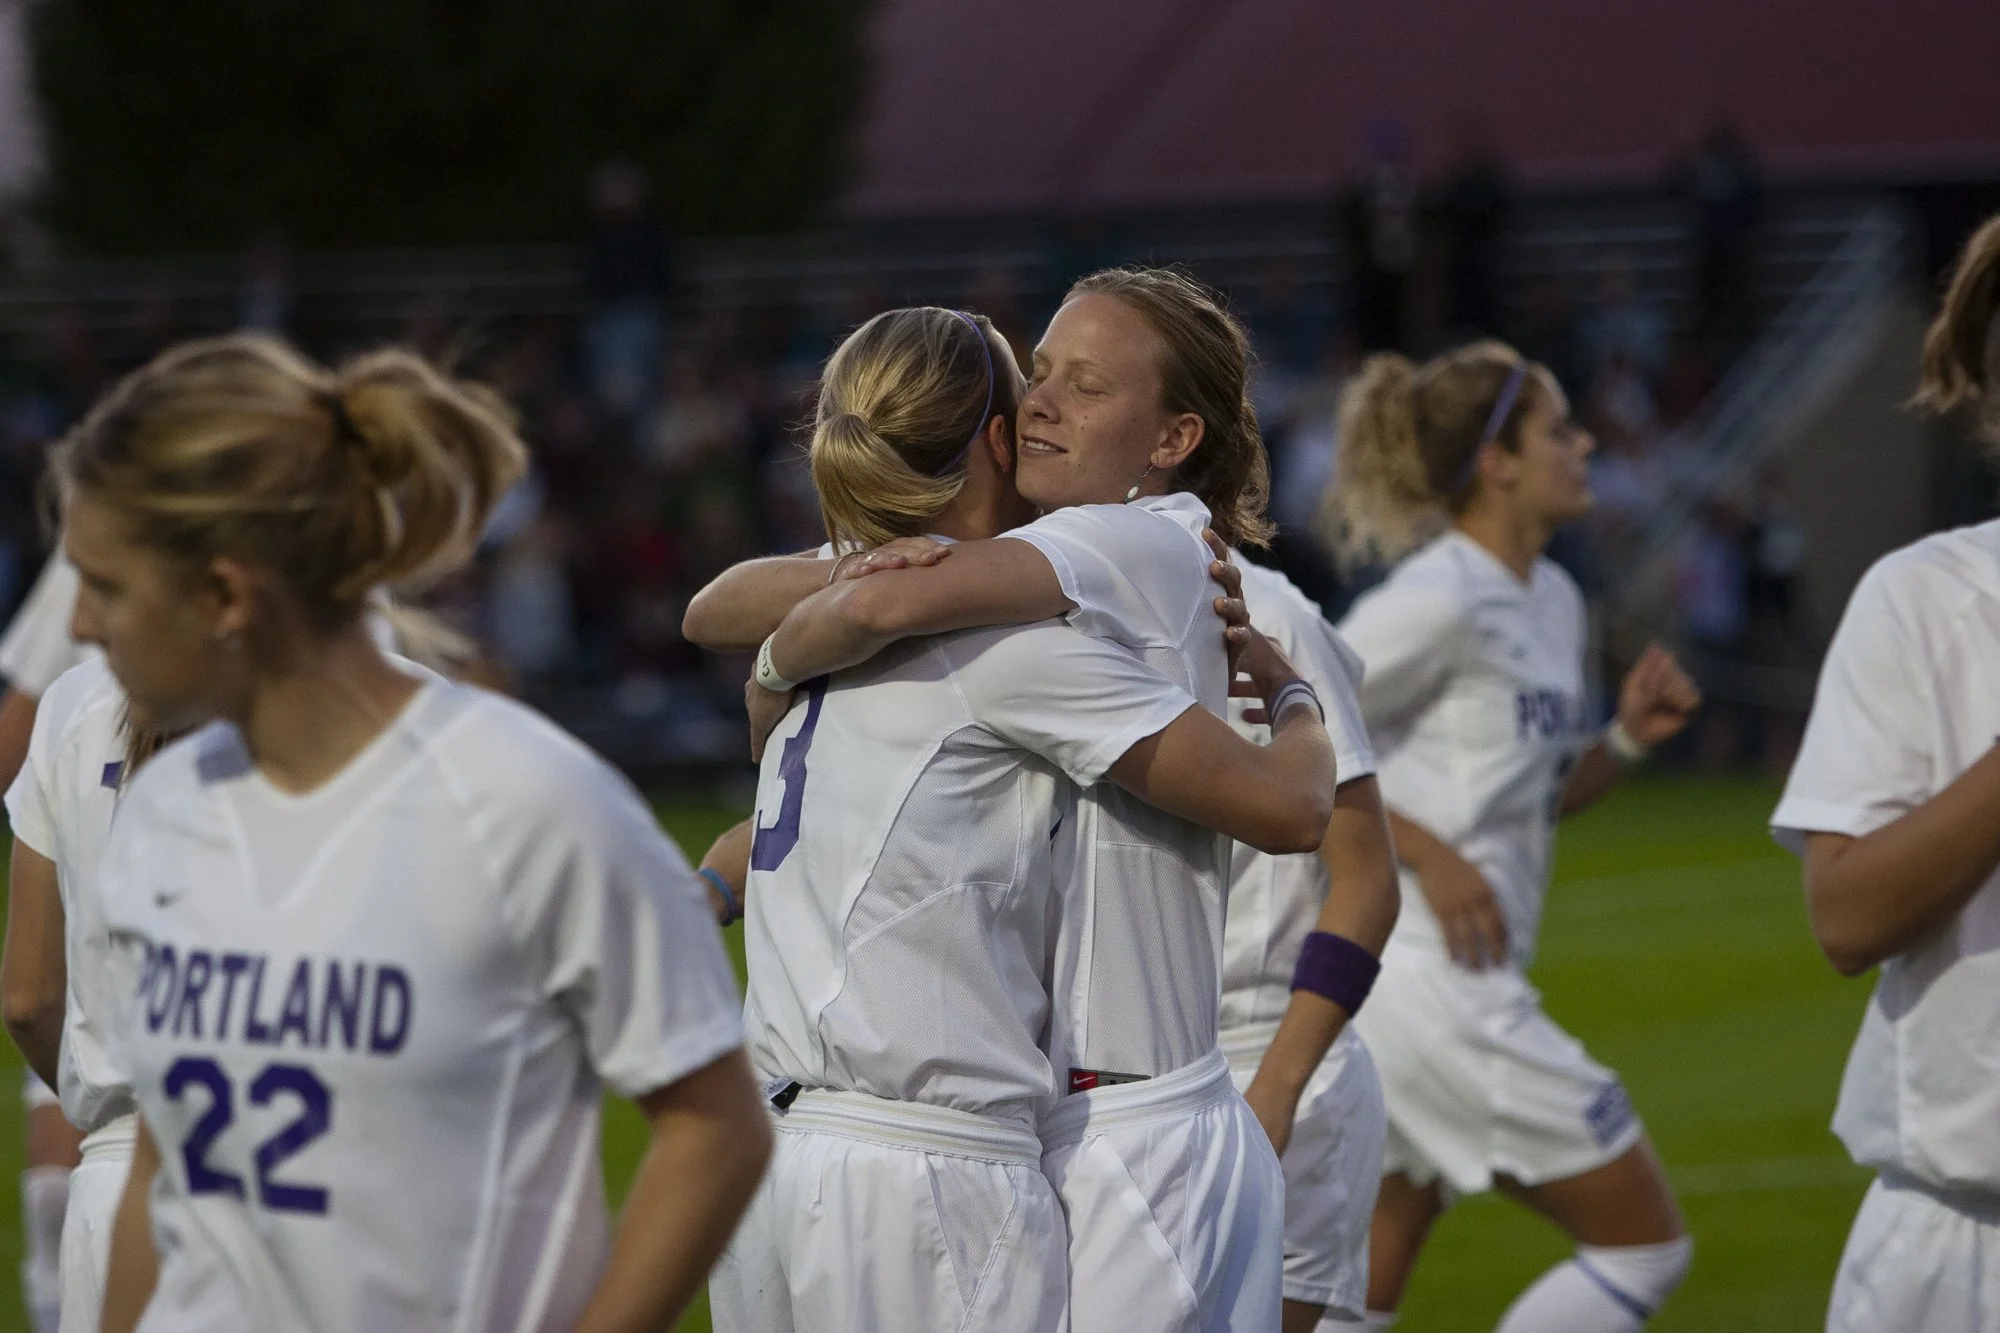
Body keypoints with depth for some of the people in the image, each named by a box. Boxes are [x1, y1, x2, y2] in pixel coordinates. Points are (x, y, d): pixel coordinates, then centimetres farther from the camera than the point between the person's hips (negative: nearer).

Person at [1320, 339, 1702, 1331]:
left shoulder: (1552, 602, 14)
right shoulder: (1437, 602, -13)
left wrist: (1627, 737, 6)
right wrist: (1423, 851, -18)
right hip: (1424, 980, -9)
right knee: (1645, 1242, -2)